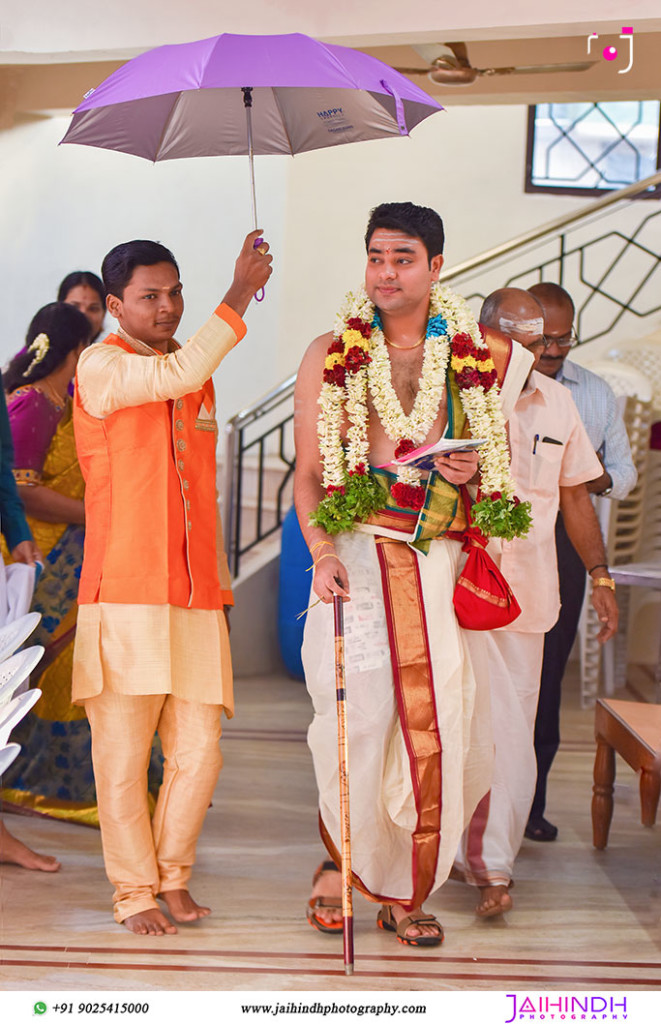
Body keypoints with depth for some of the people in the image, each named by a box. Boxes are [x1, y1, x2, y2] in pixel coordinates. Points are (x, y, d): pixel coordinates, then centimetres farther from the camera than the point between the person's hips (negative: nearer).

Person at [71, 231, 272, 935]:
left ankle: (172, 875, 22)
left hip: (194, 598, 6)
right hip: (125, 596, -6)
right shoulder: (101, 367, -3)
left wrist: (219, 583, 21)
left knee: (198, 752, 4)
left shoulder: (197, 376, 19)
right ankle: (135, 891, 14)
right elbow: (176, 376, -24)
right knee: (123, 754, 0)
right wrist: (240, 294, -19)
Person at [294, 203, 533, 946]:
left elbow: (494, 453, 22)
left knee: (435, 720, -2)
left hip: (438, 559, 2)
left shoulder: (476, 355, 10)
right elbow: (308, 473, 5)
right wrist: (321, 552, -11)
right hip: (355, 551, -2)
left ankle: (406, 892, 13)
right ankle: (342, 862, 19)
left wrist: (470, 471, -2)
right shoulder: (330, 356, 5)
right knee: (356, 715, -5)